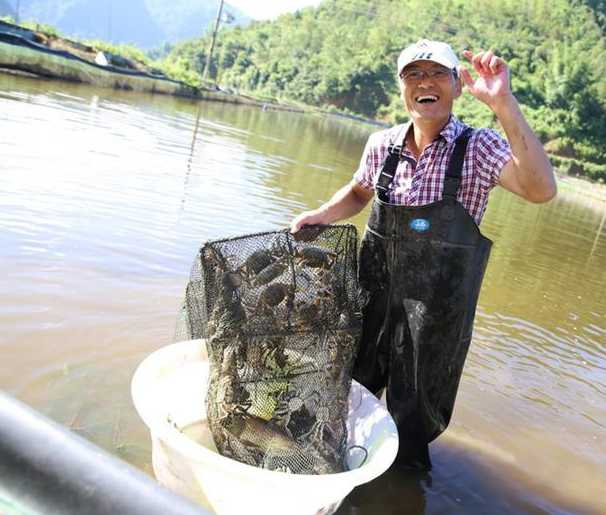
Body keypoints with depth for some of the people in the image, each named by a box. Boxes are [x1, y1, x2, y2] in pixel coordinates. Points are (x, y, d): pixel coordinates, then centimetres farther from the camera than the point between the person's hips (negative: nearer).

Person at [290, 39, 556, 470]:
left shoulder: (478, 148, -14)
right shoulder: (383, 144, -2)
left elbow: (540, 190, -32)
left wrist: (503, 103, -38)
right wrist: (320, 215, -1)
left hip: (437, 303, -4)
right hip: (374, 290, 4)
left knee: (415, 413, 15)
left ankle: (406, 467, 45)